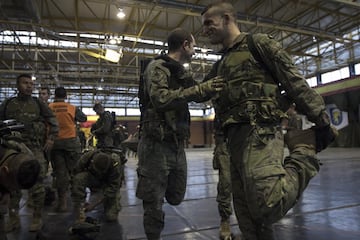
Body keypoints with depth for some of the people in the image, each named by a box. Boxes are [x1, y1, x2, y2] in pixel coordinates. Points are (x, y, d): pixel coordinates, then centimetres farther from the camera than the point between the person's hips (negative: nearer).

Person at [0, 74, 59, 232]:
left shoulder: (38, 104, 7)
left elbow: (53, 121, 9)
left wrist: (51, 138, 0)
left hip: (34, 149, -2)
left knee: (36, 184, -3)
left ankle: (37, 218, 9)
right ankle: (13, 218, 21)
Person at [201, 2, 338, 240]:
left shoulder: (258, 43, 4)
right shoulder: (220, 65, 27)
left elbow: (295, 82, -3)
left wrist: (322, 122, -6)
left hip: (259, 132, -8)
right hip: (235, 137, 8)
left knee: (267, 205, -23)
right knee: (247, 212, 9)